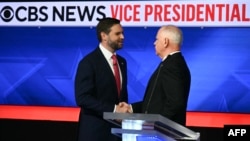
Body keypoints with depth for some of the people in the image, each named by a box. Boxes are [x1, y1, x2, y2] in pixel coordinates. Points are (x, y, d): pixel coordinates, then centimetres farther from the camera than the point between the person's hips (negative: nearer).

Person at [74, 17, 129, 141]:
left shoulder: (121, 61, 15)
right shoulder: (89, 62, -10)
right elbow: (83, 98, -18)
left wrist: (124, 110, 1)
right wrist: (113, 109, -22)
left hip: (117, 129, 7)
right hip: (95, 131, -7)